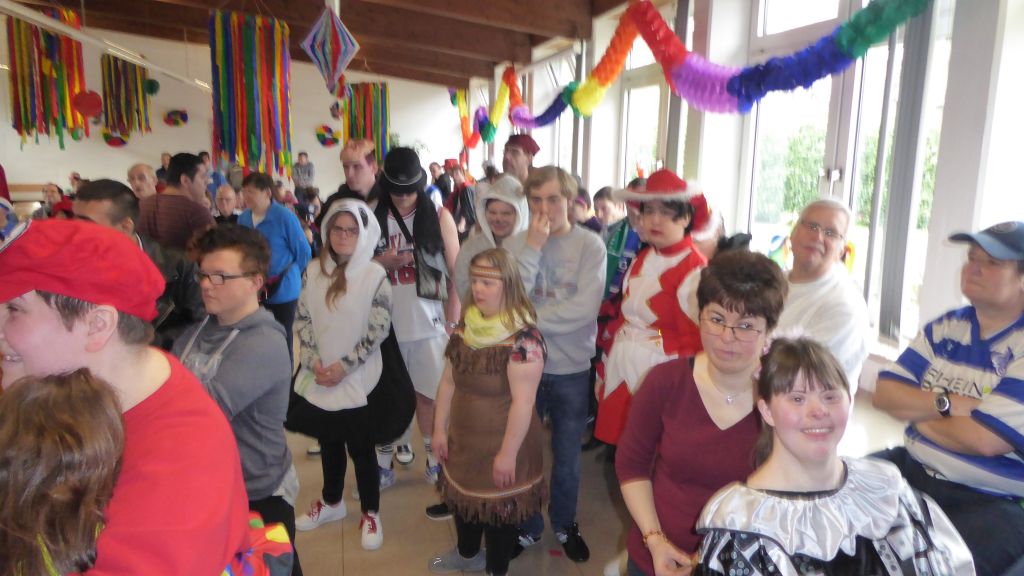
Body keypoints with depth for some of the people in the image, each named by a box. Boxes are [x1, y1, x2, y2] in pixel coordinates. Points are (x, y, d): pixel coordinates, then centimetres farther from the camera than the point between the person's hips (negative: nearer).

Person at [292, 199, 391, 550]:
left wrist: (344, 366, -15)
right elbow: (303, 320, 4)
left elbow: (379, 330, -13)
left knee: (361, 447, 8)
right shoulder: (314, 271, 2)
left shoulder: (375, 274, -11)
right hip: (318, 378, 4)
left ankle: (370, 512, 27)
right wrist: (313, 362, -7)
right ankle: (332, 501, 42)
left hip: (357, 380, -4)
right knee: (328, 442, 21)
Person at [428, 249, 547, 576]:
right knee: (464, 497, 25)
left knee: (498, 508, 13)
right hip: (463, 439, 7)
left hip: (501, 445, -7)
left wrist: (508, 453, -21)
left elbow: (523, 401, -24)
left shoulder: (522, 337, -24)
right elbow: (448, 381, 5)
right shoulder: (465, 328, -2)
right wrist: (440, 428, 6)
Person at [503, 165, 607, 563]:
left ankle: (565, 524, 42)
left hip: (571, 370, -1)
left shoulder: (590, 246, -8)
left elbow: (584, 308, -20)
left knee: (566, 456, 17)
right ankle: (526, 526, 39)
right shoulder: (515, 244, -3)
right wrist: (532, 249, -20)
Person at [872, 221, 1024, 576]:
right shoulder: (946, 327, 5)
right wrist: (948, 404, -15)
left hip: (994, 501, -5)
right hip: (912, 470, 5)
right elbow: (884, 394, 0)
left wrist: (916, 412, -5)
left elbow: (984, 439, -21)